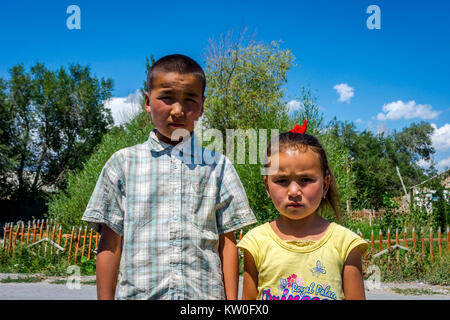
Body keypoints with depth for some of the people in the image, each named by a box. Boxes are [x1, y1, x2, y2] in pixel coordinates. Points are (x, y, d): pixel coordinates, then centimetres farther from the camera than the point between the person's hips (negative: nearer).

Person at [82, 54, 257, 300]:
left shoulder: (218, 166, 6)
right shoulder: (123, 164, 4)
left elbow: (227, 243, 5)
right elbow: (110, 244, 4)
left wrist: (231, 299, 2)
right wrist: (105, 297, 2)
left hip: (206, 294, 1)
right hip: (139, 292, 0)